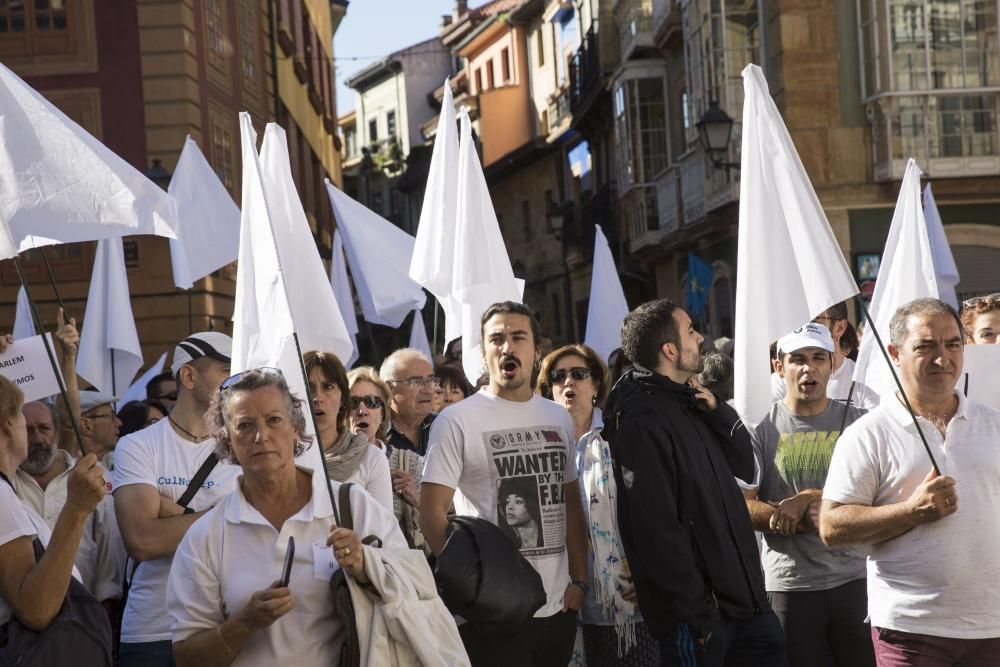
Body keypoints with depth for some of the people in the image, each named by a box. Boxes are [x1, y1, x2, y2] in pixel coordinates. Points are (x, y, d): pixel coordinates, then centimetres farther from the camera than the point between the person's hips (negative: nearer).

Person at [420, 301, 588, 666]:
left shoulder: (559, 419, 11)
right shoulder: (456, 420, -6)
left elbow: (571, 504, 15)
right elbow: (432, 511, -9)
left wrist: (579, 580, 6)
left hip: (558, 608, 5)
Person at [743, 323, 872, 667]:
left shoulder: (857, 421, 4)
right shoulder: (761, 426, 0)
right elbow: (742, 506, -6)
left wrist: (808, 498, -17)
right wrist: (810, 521, -15)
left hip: (855, 577, 1)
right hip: (790, 583, -1)